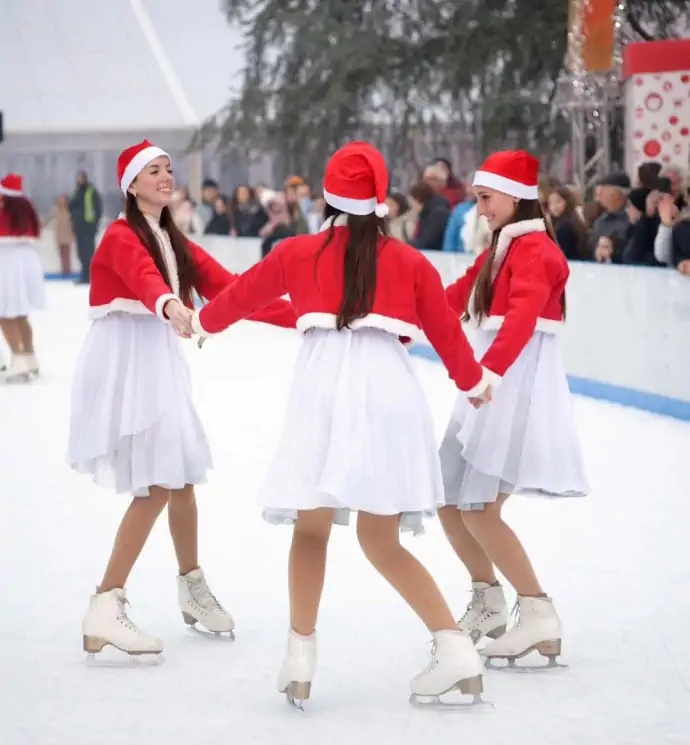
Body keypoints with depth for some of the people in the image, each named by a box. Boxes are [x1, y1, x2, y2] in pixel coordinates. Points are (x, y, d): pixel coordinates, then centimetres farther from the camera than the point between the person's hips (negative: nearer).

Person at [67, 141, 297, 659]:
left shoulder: (176, 243, 15)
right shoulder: (121, 237, -10)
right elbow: (144, 277, -34)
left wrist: (300, 317, 1)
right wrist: (169, 303, -56)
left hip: (159, 360, 8)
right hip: (124, 360, -8)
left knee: (180, 478, 13)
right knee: (157, 486, -13)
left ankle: (193, 588, 32)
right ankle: (106, 611, -11)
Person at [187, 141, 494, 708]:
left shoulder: (297, 253, 12)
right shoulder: (410, 261, 12)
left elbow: (242, 295, 27)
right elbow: (446, 330, 16)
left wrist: (202, 323, 48)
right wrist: (474, 382, 36)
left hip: (324, 383, -2)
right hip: (390, 386, 2)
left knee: (311, 526, 9)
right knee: (382, 540, 11)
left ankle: (300, 661, 3)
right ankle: (457, 651, 3)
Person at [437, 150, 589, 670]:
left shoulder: (534, 249, -12)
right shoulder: (498, 252, 19)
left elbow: (521, 318, -28)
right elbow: (453, 300, 21)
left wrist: (486, 372, -42)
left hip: (520, 387, -9)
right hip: (491, 385, 9)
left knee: (478, 510, -13)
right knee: (449, 503, 10)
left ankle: (541, 617, -8)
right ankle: (489, 604, 25)